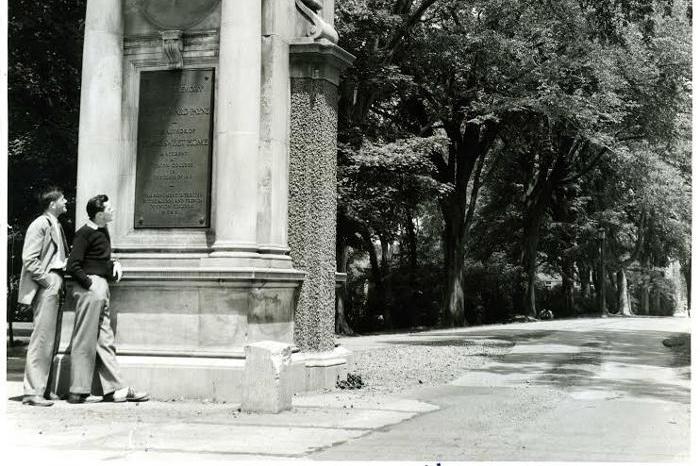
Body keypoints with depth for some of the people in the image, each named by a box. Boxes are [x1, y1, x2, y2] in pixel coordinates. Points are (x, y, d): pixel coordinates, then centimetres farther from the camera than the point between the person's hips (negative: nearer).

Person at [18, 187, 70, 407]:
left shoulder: (56, 226, 18)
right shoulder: (40, 225, -9)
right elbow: (29, 260, -15)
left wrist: (60, 282, 12)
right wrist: (48, 281, -15)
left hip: (55, 288, 9)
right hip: (45, 288, -9)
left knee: (52, 341, 11)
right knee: (41, 340, -8)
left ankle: (44, 389, 17)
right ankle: (33, 392, -4)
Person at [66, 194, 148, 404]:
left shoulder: (103, 231, 16)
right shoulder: (85, 233, -10)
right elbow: (72, 266, -15)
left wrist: (115, 264, 7)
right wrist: (90, 283, -17)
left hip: (102, 287, 9)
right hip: (90, 288, -9)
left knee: (105, 340, 9)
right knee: (85, 341, -3)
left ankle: (115, 389, 13)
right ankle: (79, 392, 3)